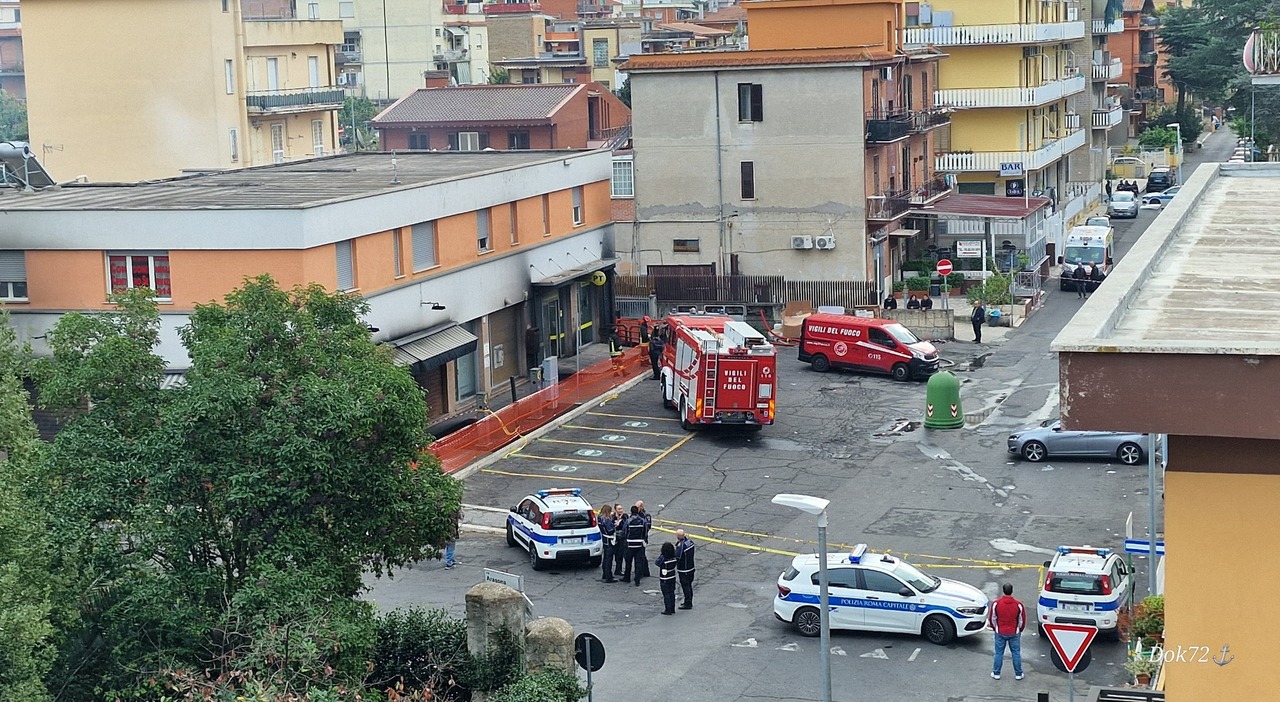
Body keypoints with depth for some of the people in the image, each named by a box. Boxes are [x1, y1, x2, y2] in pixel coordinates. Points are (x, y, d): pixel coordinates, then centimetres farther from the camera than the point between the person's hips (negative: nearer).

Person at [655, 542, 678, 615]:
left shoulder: (663, 558, -24)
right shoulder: (674, 558, -9)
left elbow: (656, 563, -10)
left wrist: (660, 555, -1)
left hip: (664, 580, -5)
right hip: (672, 578, 5)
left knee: (666, 595, 5)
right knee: (672, 593, 16)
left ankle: (668, 610, 9)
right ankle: (672, 609, 25)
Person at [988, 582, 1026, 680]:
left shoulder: (996, 603, -15)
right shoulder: (1018, 605, -15)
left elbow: (992, 618, -3)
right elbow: (1022, 620, -2)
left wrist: (995, 628, 15)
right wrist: (1019, 630, 16)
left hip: (1000, 633, 0)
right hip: (1014, 633, 0)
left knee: (999, 653, 13)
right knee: (1016, 653, 13)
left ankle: (996, 673, 21)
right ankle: (1018, 674, 20)